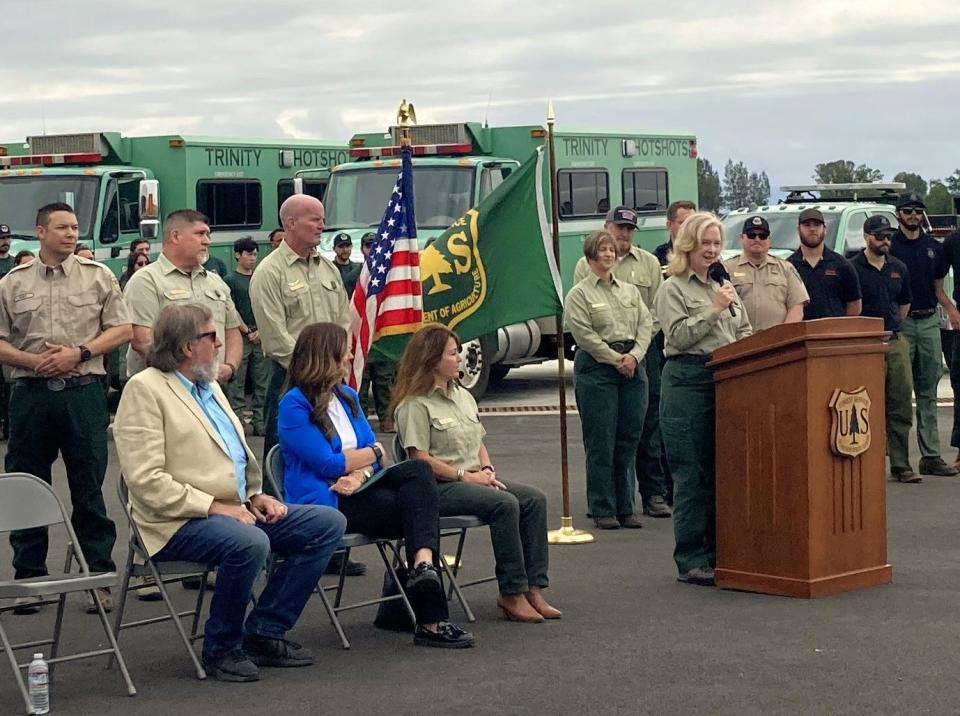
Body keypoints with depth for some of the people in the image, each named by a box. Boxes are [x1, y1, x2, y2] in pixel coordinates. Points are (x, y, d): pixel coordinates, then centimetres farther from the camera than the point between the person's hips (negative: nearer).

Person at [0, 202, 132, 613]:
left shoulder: (97, 276, 6)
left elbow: (121, 329, 4)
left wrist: (79, 353, -9)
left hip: (83, 392, -1)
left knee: (90, 489, 2)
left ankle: (99, 576, 9)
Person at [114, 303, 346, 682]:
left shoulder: (209, 385, 18)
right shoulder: (144, 389, -10)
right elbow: (146, 479, -18)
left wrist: (256, 496, 8)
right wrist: (213, 506, -21)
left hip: (237, 510, 9)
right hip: (179, 522, -9)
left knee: (329, 523, -2)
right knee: (249, 542, -37)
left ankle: (264, 631, 1)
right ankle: (221, 648, -13)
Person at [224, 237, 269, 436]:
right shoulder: (230, 280, 0)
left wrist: (261, 331, -2)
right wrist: (248, 332, -8)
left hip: (260, 336, 4)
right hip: (240, 336, -4)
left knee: (261, 382, 4)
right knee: (237, 383, -2)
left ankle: (259, 420, 9)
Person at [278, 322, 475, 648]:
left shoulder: (347, 396, 19)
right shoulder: (294, 405, -7)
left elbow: (372, 455, 11)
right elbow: (328, 464, -14)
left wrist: (360, 474, -13)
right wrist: (374, 453, 2)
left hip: (354, 491, 7)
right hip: (326, 503, -7)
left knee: (418, 469, -21)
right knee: (418, 507, -23)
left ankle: (423, 562, -37)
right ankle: (431, 619, -29)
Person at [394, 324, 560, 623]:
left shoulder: (463, 396, 18)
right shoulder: (415, 405, -9)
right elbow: (421, 459, -15)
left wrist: (487, 470, 2)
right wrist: (465, 475, -14)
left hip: (473, 479, 9)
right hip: (438, 487, -9)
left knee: (534, 499, -11)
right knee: (505, 504, -29)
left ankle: (532, 587, -14)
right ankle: (511, 595, -23)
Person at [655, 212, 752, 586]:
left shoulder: (724, 286, 20)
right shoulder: (673, 289, 1)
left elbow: (746, 333, 20)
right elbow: (679, 336, -10)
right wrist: (714, 310, -12)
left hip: (725, 382, 6)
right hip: (687, 381, -6)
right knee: (692, 474, -5)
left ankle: (717, 551, 13)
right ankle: (691, 560, -2)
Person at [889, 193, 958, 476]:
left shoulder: (934, 247, 13)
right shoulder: (889, 245, -2)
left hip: (930, 322, 5)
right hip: (900, 323, -5)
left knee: (928, 393, 8)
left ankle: (931, 455, 12)